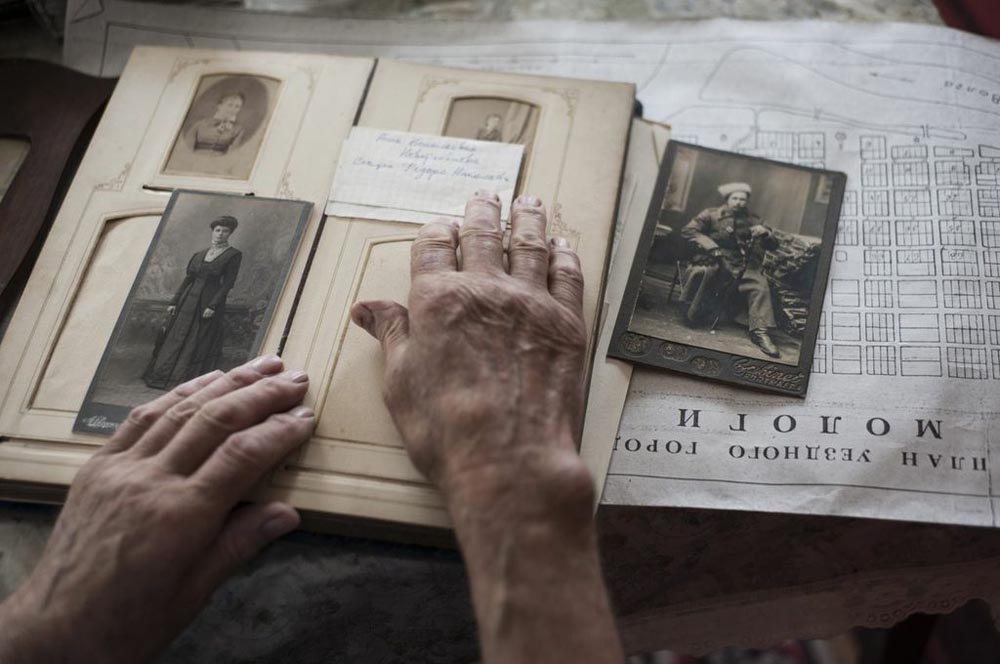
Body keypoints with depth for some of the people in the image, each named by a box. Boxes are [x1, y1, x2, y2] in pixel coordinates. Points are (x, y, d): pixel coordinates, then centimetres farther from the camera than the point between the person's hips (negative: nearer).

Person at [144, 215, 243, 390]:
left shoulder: (233, 255, -5)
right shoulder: (200, 254, 11)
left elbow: (228, 283, -10)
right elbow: (188, 278, 12)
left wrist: (213, 306, -17)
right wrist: (174, 301, 7)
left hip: (210, 302, -5)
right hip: (189, 301, 5)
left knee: (198, 345, -1)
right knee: (176, 339, 7)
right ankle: (163, 376, 16)